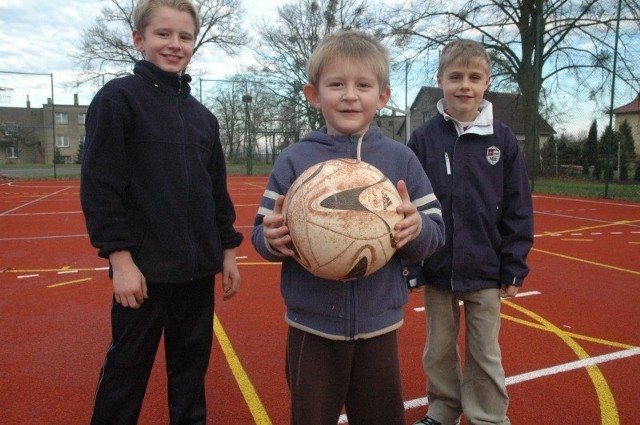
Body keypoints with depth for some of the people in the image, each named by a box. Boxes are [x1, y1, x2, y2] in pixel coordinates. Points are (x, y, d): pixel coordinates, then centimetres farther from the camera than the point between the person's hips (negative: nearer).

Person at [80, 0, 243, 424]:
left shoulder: (202, 115, 11)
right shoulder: (118, 98, -5)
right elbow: (99, 185, -11)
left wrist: (228, 250, 11)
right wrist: (119, 258, -15)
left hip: (198, 267, 5)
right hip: (144, 267, -5)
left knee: (191, 365, 17)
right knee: (127, 369, 10)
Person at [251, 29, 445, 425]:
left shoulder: (401, 159, -2)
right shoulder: (294, 160, -4)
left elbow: (436, 233, -2)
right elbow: (262, 233, -3)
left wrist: (417, 228, -23)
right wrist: (271, 239, -24)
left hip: (379, 326, 1)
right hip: (312, 328, 0)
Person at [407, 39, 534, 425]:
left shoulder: (502, 139, -4)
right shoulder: (423, 139, -4)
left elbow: (518, 211, -1)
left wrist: (514, 268, -2)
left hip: (486, 272, 0)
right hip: (437, 270, 1)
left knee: (485, 355, 14)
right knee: (439, 351, 17)